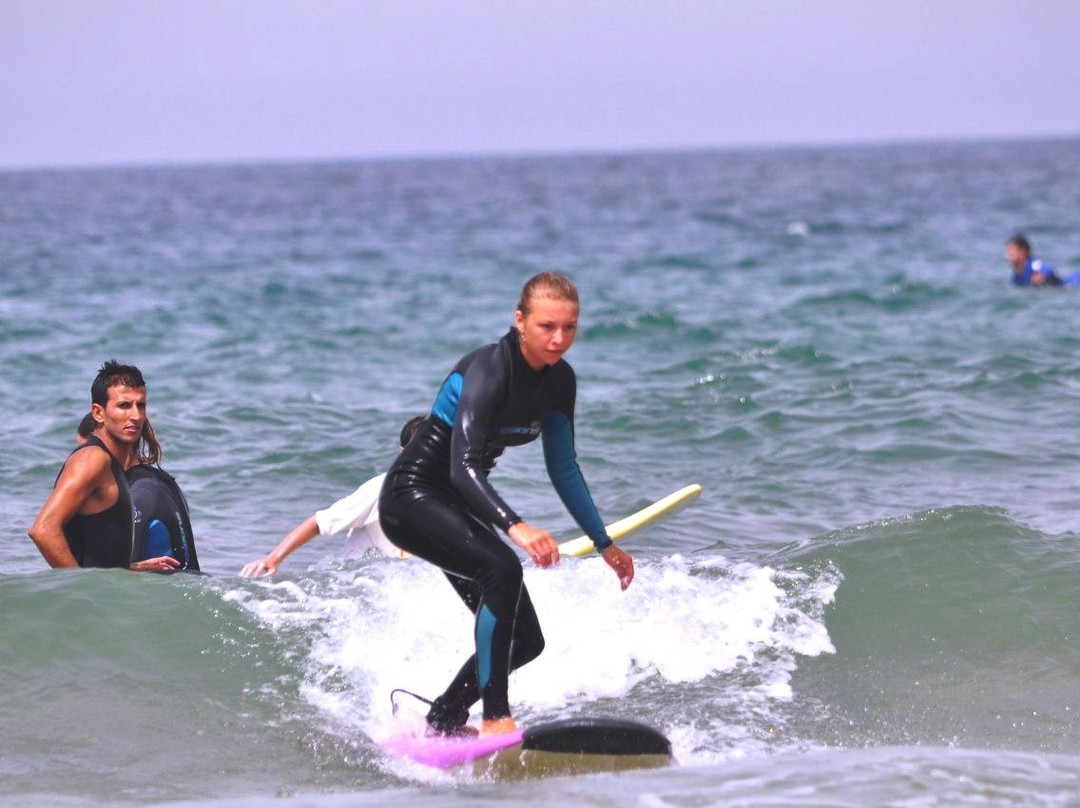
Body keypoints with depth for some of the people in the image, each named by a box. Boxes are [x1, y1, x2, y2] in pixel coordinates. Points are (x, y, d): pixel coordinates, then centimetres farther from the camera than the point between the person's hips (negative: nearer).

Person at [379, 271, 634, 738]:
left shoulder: (560, 380, 0)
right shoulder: (489, 370, -24)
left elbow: (563, 469, 12)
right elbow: (463, 466, -35)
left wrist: (604, 543, 12)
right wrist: (515, 527, -49)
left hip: (460, 506, 9)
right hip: (412, 496, -9)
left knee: (525, 641, 4)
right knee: (502, 569, -34)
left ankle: (441, 724, 23)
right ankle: (495, 719, -31)